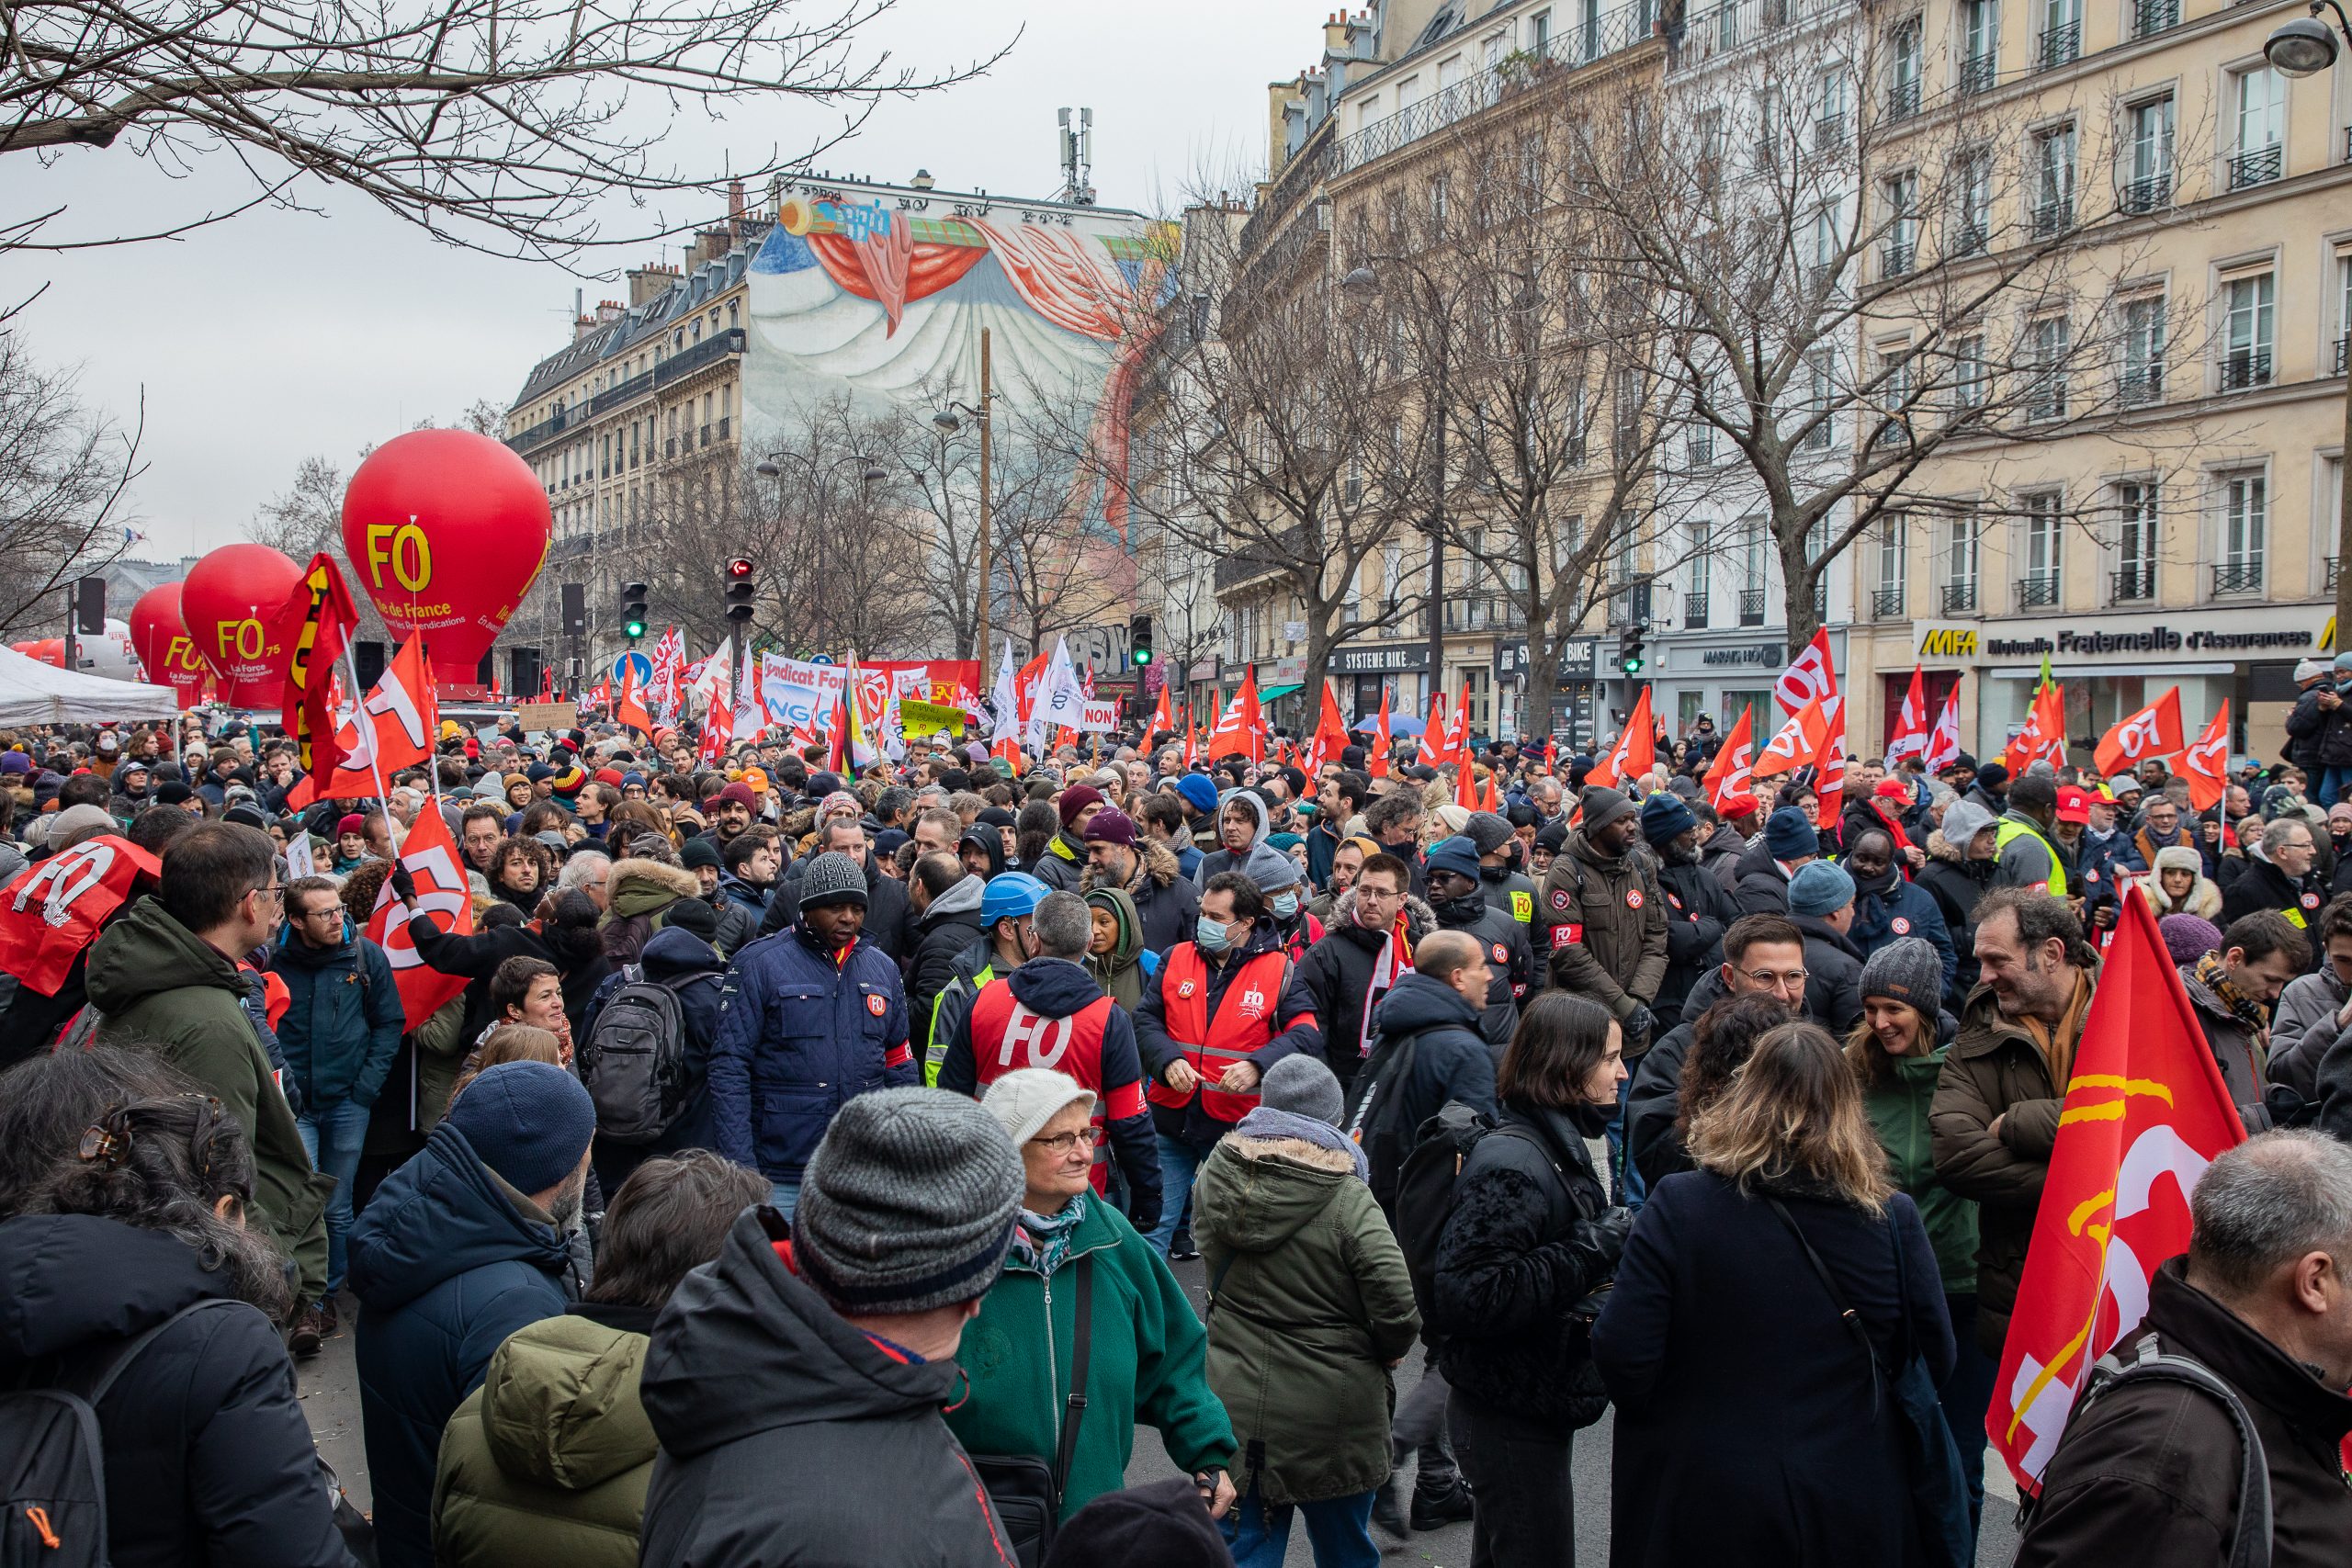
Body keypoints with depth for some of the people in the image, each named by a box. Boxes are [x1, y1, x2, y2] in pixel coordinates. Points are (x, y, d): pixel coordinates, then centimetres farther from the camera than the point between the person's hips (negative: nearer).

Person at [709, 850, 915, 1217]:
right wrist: (741, 1166, -15)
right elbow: (729, 1069, -9)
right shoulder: (759, 963, -5)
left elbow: (900, 1067, 16)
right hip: (781, 1181, -4)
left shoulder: (882, 968, 10)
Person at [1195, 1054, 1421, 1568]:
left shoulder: (1214, 1177, -5)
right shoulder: (1348, 1200, -18)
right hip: (1331, 1412, -3)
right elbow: (1398, 1309, -19)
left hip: (1235, 1407, 3)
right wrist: (1388, 1350, 1)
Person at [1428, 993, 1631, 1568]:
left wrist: (1613, 1239, 2)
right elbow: (1467, 1297, -31)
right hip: (1511, 1422, -10)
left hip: (1538, 1407, 10)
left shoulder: (1558, 1146, 9)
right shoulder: (1510, 1165, -24)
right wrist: (1590, 1248, -29)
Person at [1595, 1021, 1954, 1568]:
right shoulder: (1894, 1218, -10)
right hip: (1853, 1512, 2)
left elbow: (1622, 1359, -18)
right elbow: (1935, 1359, -1)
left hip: (1706, 1505, -2)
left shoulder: (1677, 1205, -16)